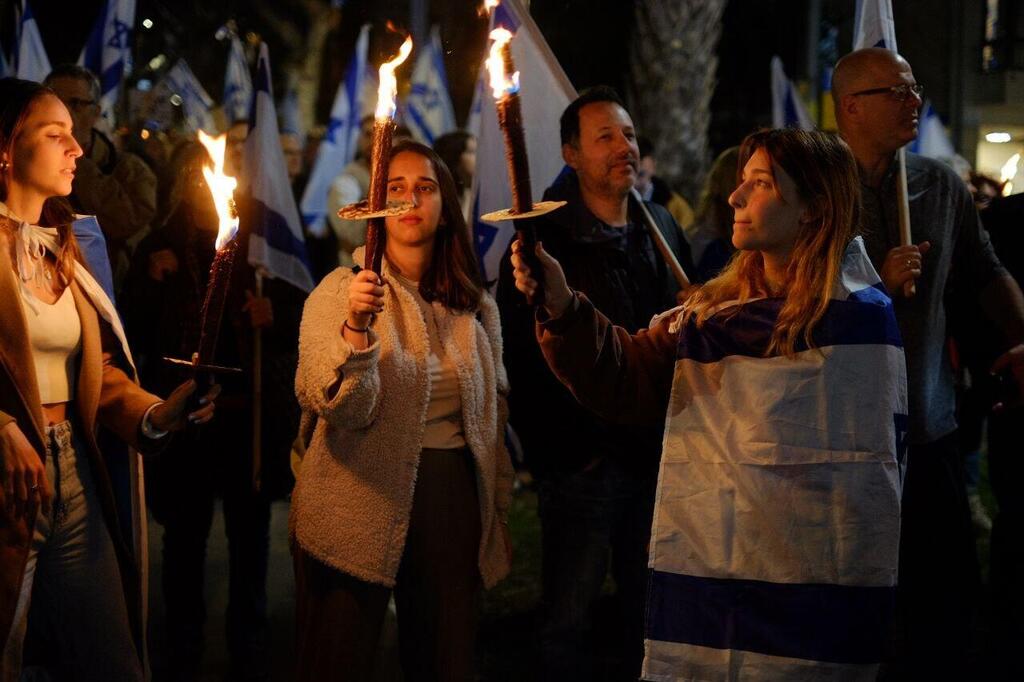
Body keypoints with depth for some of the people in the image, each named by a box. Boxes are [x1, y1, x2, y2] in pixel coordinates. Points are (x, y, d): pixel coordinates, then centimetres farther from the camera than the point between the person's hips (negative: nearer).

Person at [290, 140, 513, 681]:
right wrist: (356, 327, -33)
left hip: (451, 510, 4)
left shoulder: (476, 307, 8)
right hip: (357, 510, -4)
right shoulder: (339, 291, -5)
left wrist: (499, 516, 16)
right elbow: (340, 410, -17)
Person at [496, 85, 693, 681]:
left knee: (650, 612, 12)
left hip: (658, 454, 5)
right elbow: (521, 358, -9)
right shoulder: (547, 240, -6)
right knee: (571, 618, 2)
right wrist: (558, 452, -12)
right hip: (586, 461, -5)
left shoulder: (661, 229, 11)